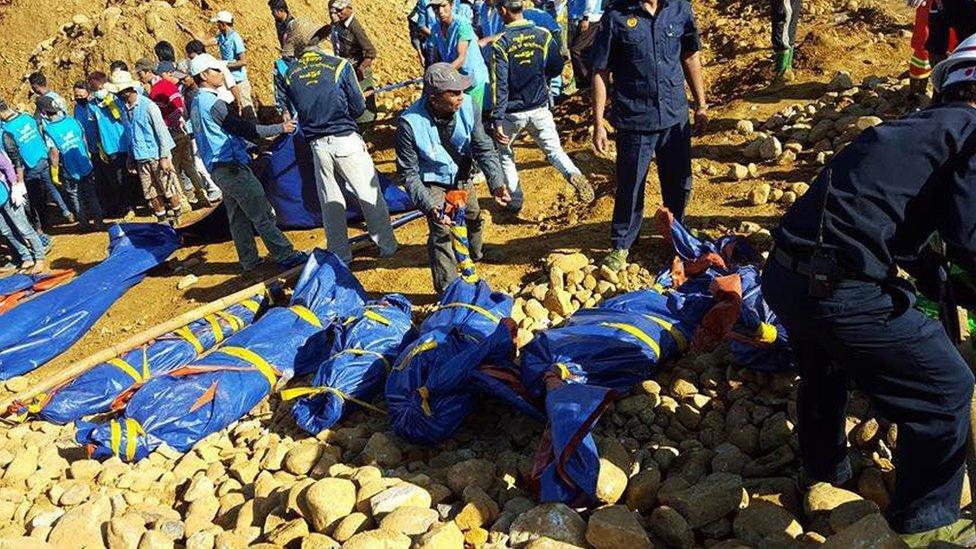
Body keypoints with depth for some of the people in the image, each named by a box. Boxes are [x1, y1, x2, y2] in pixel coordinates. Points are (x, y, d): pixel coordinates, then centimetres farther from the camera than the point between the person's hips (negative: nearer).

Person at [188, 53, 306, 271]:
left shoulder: (196, 103, 15)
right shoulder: (213, 103, -16)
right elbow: (244, 129, -18)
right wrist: (280, 128, -14)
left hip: (217, 168, 10)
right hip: (232, 166, -10)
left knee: (237, 217, 13)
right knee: (262, 215, -7)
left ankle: (249, 260, 19)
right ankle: (285, 255, -4)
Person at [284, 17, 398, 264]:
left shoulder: (291, 74, -1)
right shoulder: (339, 65, -8)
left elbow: (298, 109, 10)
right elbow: (358, 107, -4)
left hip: (317, 144, 3)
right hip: (346, 140, -3)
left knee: (330, 202, 13)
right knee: (370, 195, 9)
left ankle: (340, 254, 22)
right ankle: (387, 244, 18)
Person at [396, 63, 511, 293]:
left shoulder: (467, 106, -26)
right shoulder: (410, 123, -35)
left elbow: (483, 148, -15)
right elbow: (408, 172, -27)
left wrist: (496, 182, -28)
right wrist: (429, 206, -39)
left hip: (462, 175, 5)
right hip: (433, 181, -5)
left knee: (473, 217, 24)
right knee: (441, 232, -14)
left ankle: (475, 255, 58)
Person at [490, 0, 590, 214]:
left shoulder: (501, 43, -13)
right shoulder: (543, 35, -3)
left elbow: (499, 84, -19)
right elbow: (557, 67, 7)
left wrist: (497, 120, -19)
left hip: (512, 111, -2)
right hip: (539, 108, 2)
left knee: (505, 153, 18)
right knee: (554, 149, 10)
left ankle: (515, 201, 18)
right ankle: (573, 174, -21)